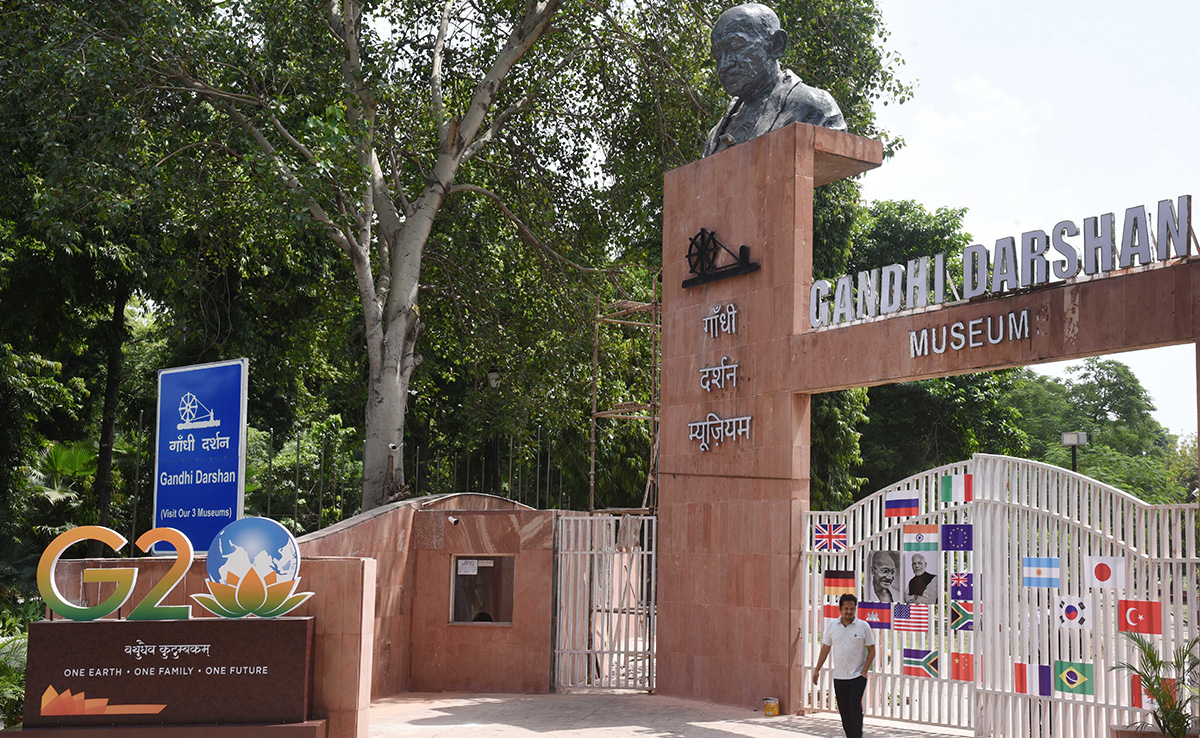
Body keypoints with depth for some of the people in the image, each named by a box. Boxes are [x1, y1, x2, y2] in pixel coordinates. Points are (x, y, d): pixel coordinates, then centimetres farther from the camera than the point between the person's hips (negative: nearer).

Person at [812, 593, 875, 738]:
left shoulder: (863, 627, -2)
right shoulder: (832, 626, 6)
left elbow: (871, 650, 0)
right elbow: (825, 649, 11)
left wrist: (864, 671, -8)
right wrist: (817, 670, 8)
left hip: (857, 676, -4)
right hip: (839, 677, 4)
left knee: (855, 706, -14)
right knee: (844, 710, 7)